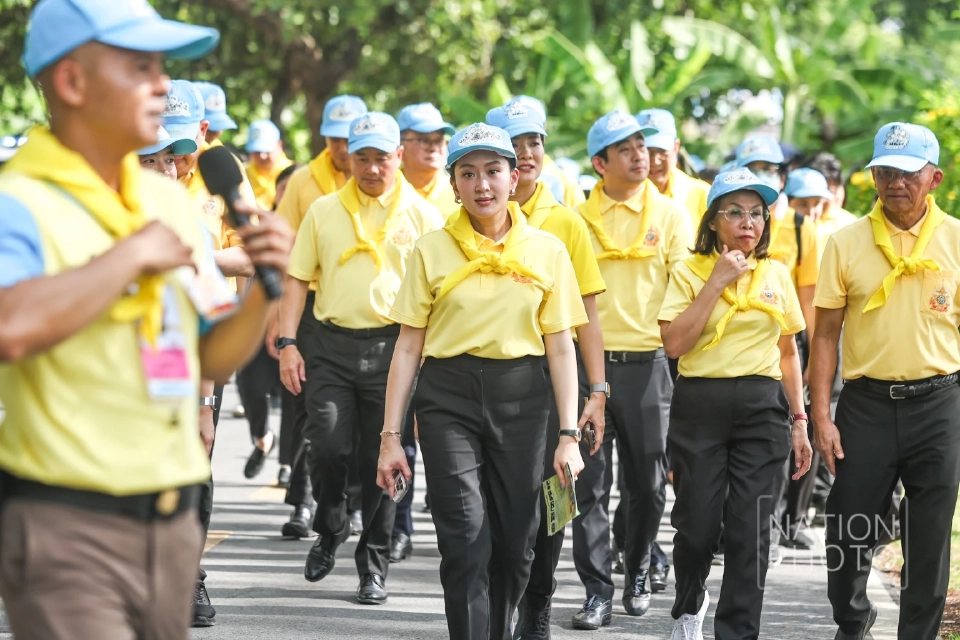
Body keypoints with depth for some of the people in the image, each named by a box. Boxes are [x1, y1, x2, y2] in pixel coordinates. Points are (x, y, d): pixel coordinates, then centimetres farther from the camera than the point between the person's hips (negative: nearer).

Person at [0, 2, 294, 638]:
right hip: (66, 533, -7)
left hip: (171, 526, 7)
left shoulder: (171, 200, 13)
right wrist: (133, 255, -20)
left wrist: (265, 288, 0)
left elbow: (213, 359, 19)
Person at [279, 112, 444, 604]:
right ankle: (330, 534, 19)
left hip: (393, 346, -1)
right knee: (328, 447, -9)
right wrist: (287, 343, 0)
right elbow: (298, 278, 10)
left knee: (382, 458, 2)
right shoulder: (323, 212, 9)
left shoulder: (421, 215, 4)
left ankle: (373, 565, 13)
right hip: (332, 345, 1)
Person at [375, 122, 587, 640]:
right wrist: (390, 436, -2)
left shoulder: (546, 251, 4)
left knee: (514, 542, 6)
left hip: (521, 401, 2)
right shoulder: (432, 251, 2)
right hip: (449, 398, -2)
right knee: (466, 543, -10)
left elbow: (561, 348, 5)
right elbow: (408, 346, 2)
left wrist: (569, 435, -2)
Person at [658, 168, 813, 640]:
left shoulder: (776, 274, 10)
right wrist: (717, 283, -13)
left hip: (761, 408, 2)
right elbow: (675, 343, -12)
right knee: (698, 525, 1)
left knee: (750, 530, -3)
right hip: (700, 407, -2)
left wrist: (799, 420, 11)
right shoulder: (689, 272, 0)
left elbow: (788, 352, 15)